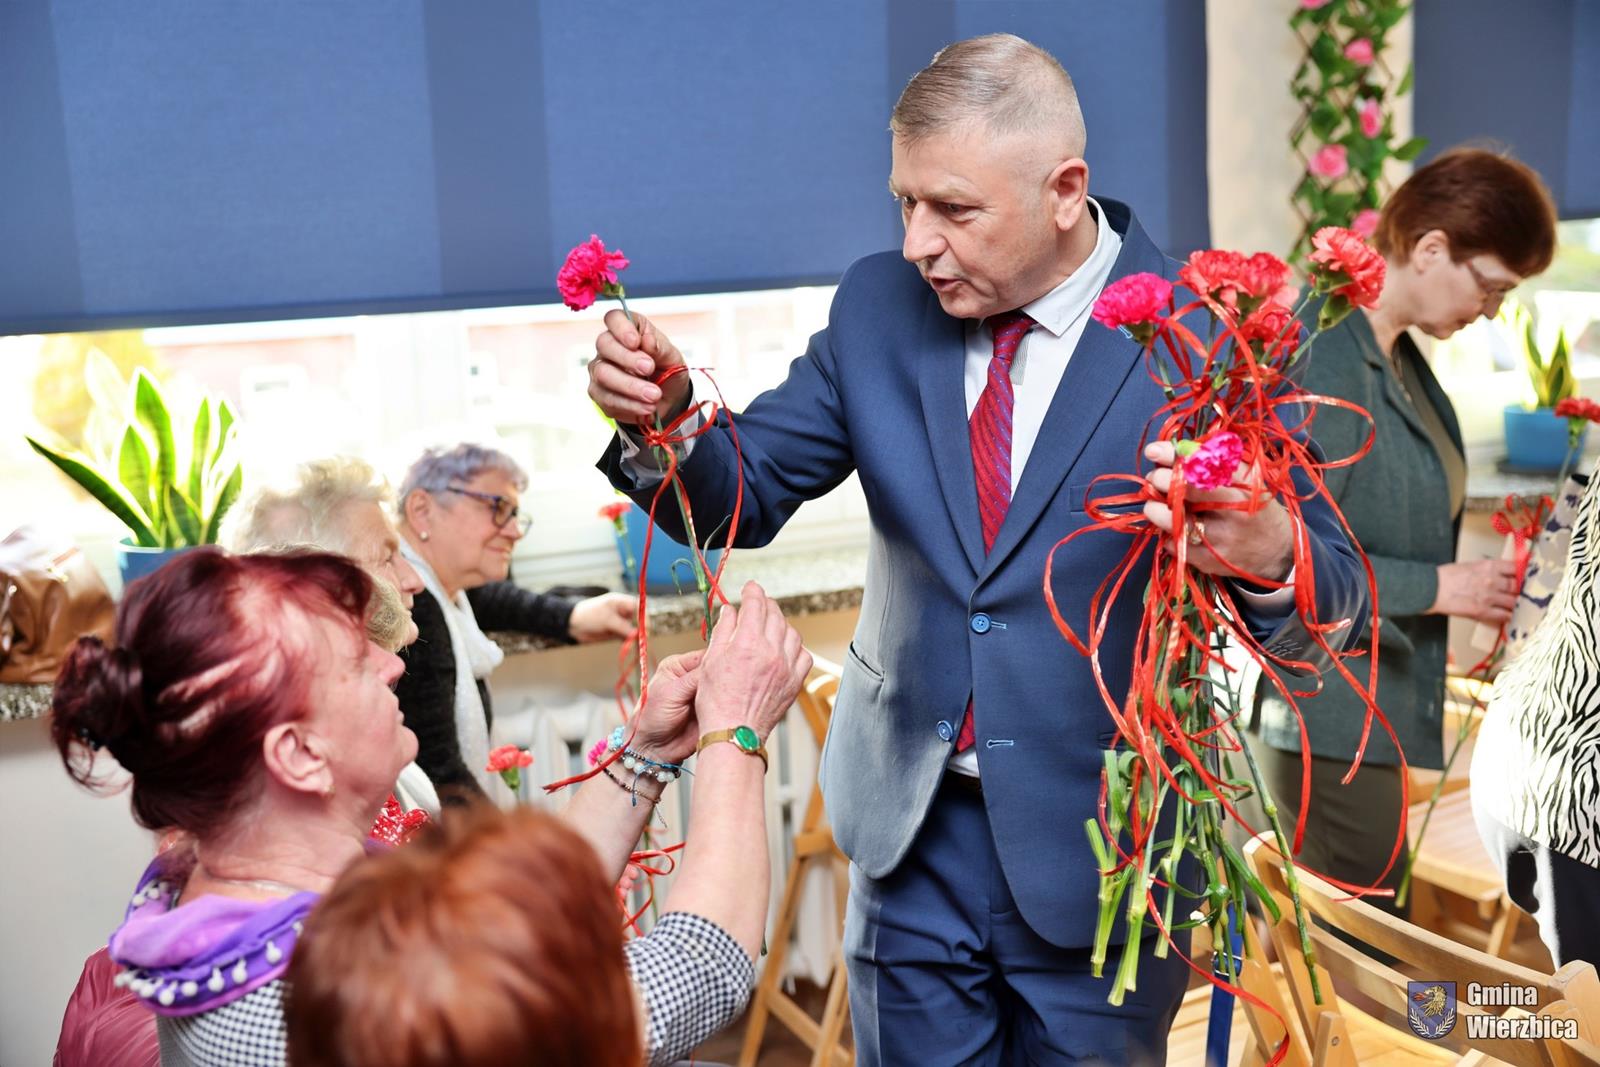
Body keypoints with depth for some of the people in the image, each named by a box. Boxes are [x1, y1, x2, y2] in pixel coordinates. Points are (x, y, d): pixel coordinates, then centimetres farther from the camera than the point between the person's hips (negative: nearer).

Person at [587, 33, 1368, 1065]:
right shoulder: (879, 305, -2)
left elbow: (1336, 600, -13)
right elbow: (744, 495, 0)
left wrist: (1268, 552, -36)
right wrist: (665, 413, -22)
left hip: (1102, 851, -3)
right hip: (913, 835, 3)